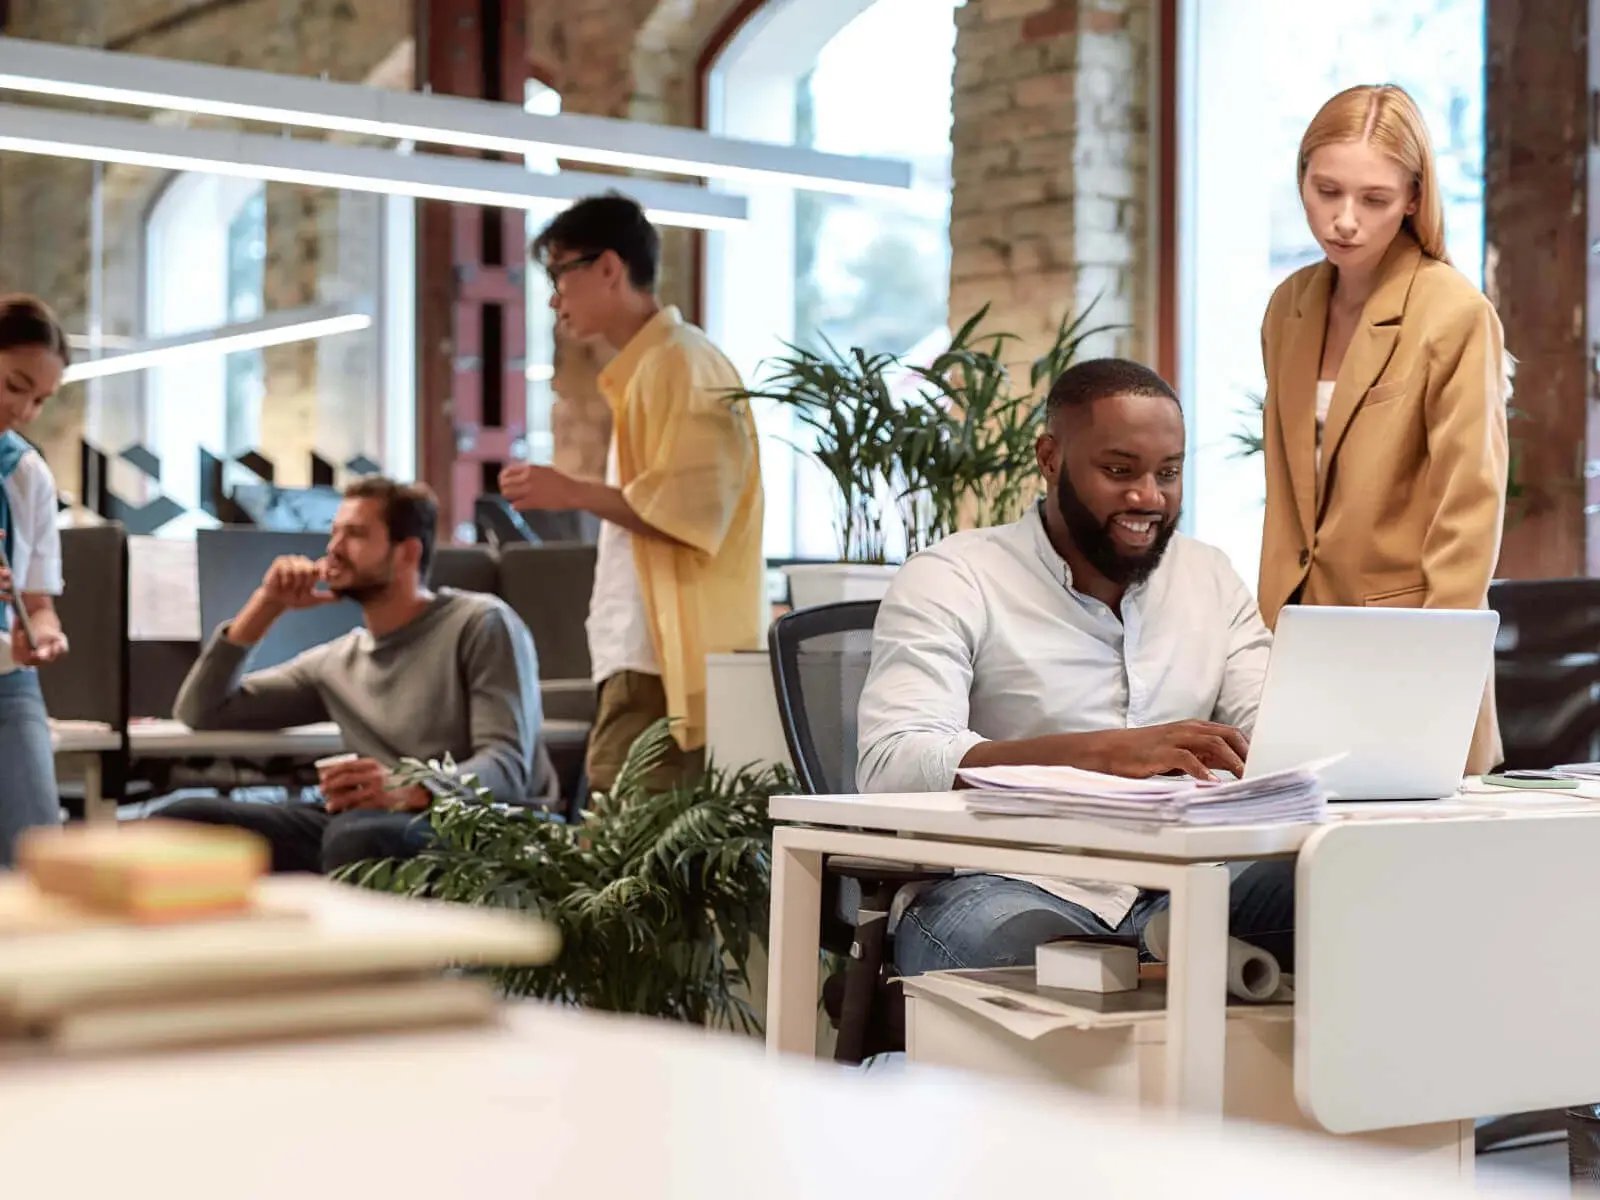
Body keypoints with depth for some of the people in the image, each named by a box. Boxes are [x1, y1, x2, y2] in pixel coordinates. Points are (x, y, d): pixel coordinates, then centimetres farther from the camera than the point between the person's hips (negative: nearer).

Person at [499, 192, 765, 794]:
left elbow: (691, 506, -18)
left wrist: (575, 493, -12)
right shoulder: (642, 369, 20)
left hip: (669, 667, -9)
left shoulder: (680, 363, -9)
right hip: (646, 659, 10)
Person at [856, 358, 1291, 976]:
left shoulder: (1211, 577, 17)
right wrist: (1104, 752, -29)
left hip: (1175, 887, 3)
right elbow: (892, 763, -16)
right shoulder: (948, 581, -1)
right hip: (1007, 887, -3)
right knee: (1011, 936, -39)